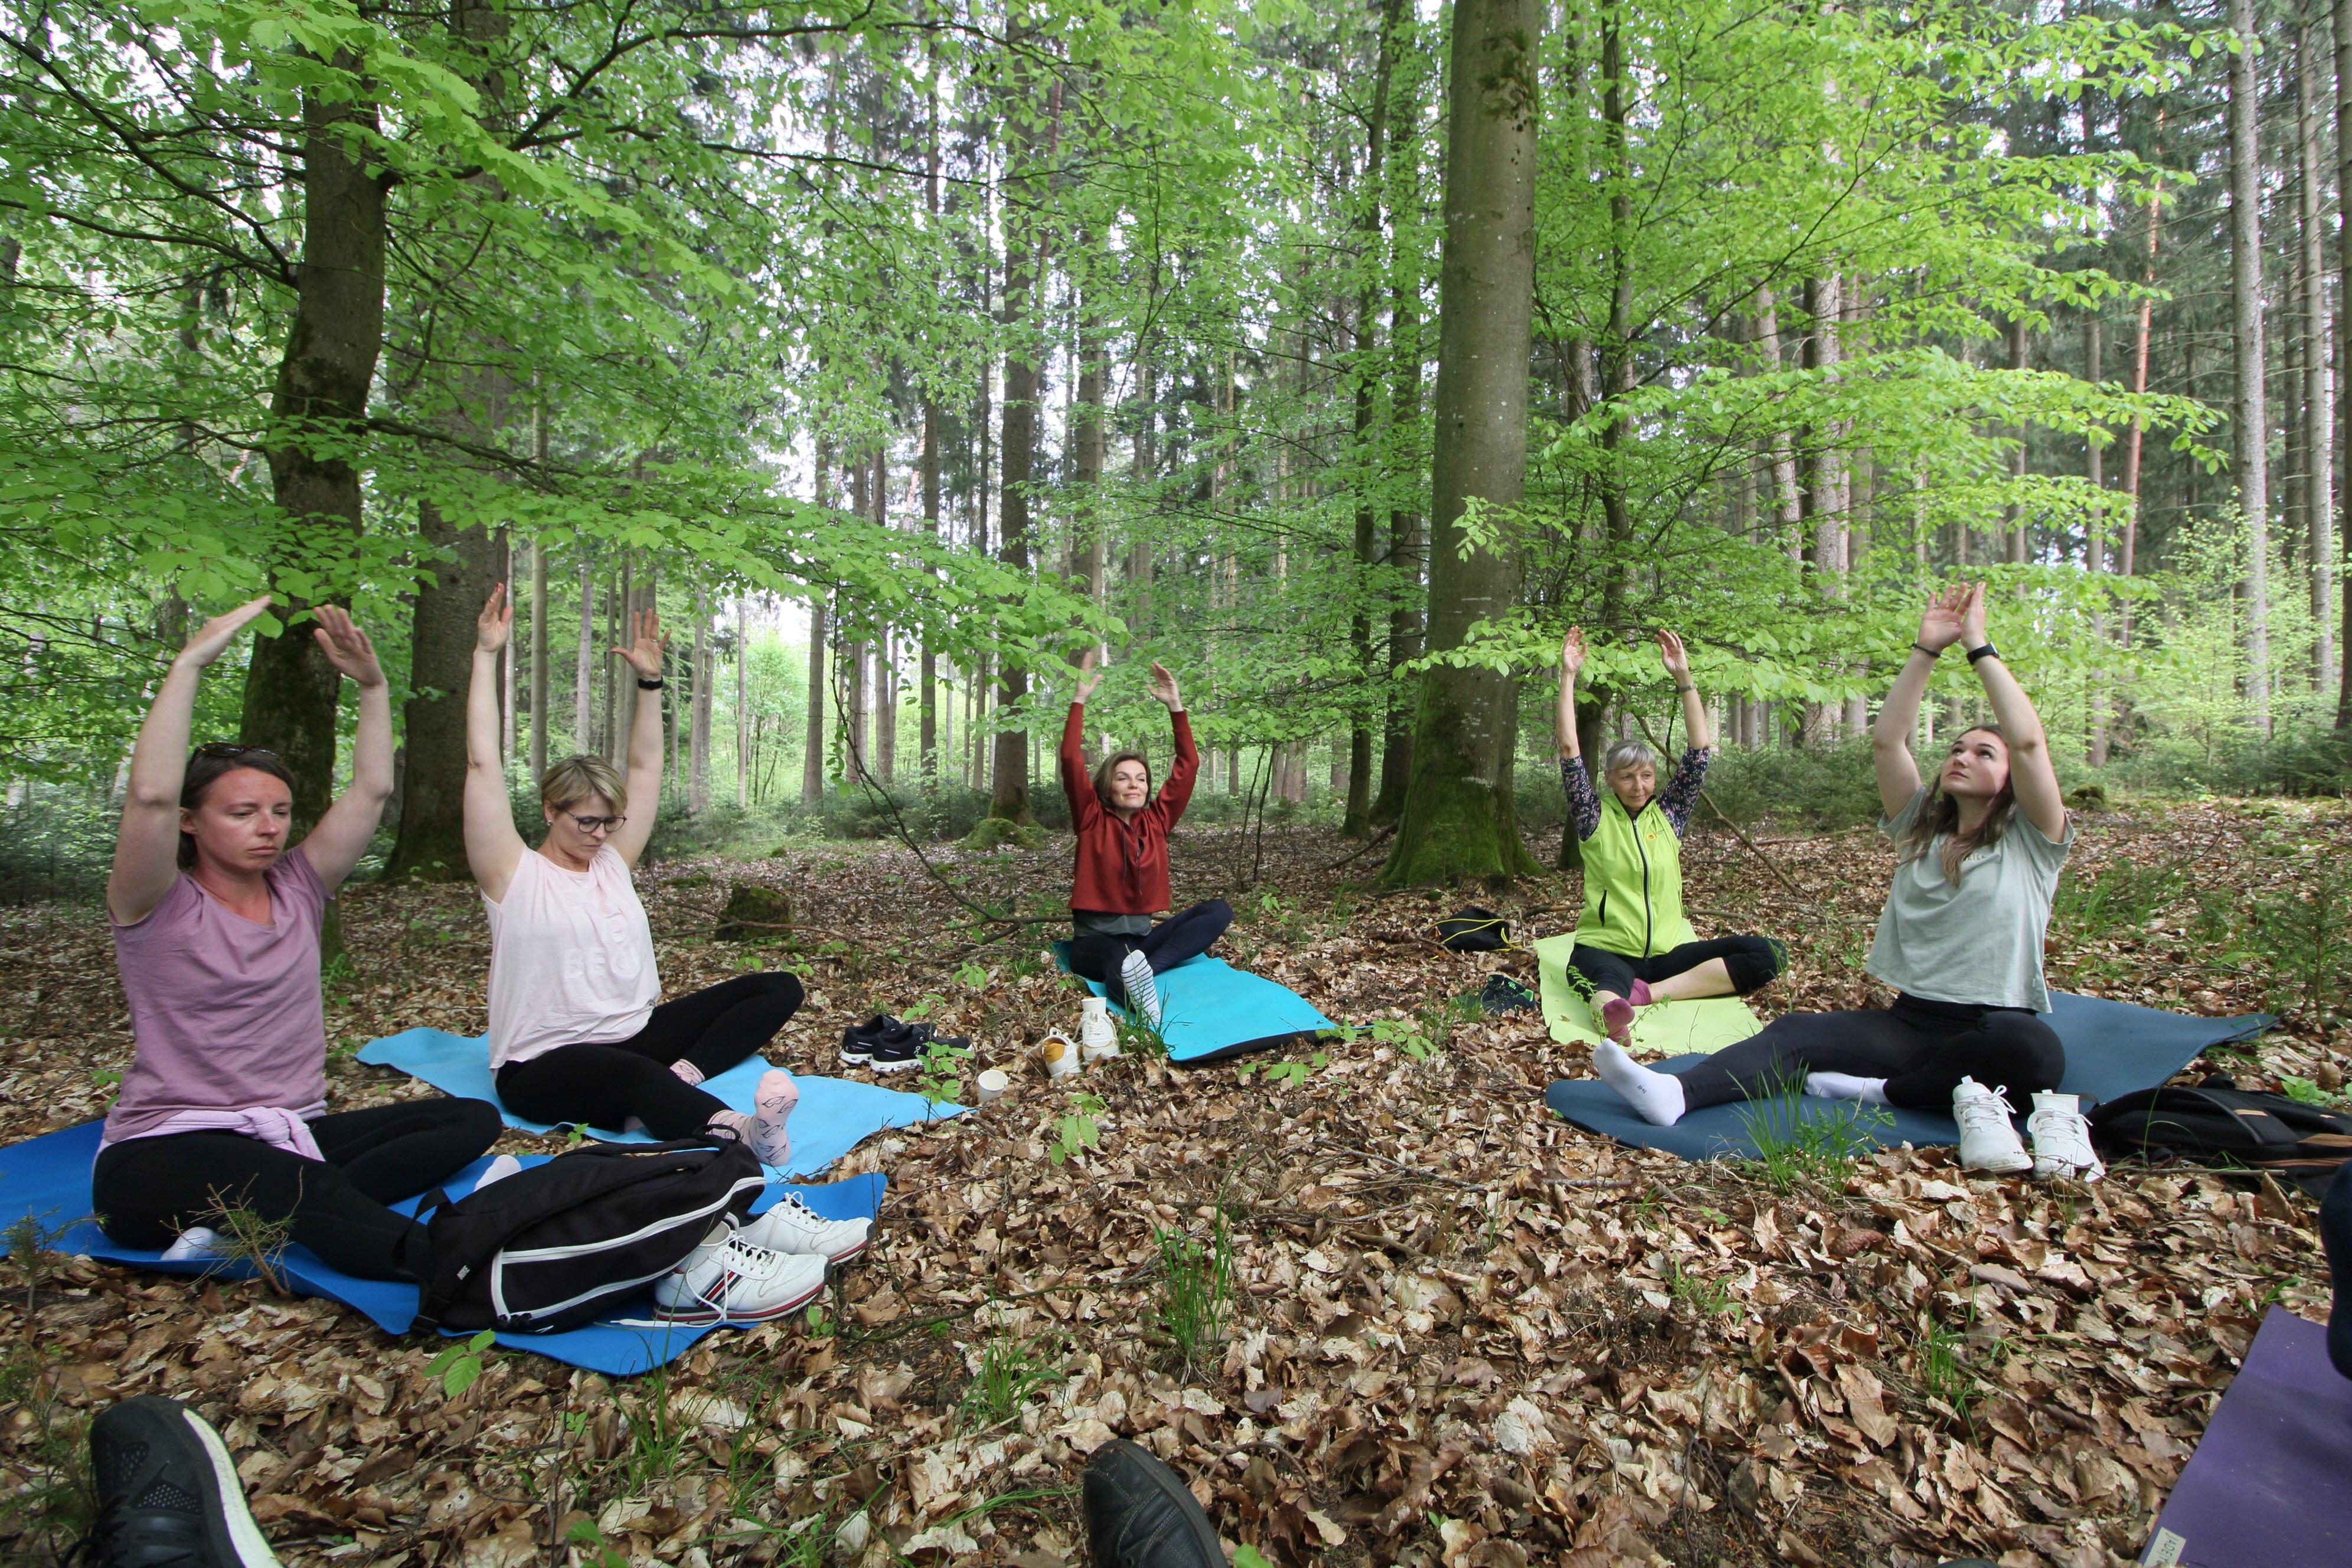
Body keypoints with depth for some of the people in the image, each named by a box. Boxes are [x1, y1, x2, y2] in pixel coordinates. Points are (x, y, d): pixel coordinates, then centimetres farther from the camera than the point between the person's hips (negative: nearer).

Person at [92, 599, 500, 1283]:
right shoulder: (158, 909, -4)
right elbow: (151, 796, -23)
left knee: (472, 1118, -19)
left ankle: (255, 1219, -30)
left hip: (291, 1136, 6)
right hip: (164, 1152, -6)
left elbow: (371, 791, 4)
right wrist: (189, 663, -22)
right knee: (308, 1186, -40)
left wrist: (372, 685, -3)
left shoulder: (296, 891, 10)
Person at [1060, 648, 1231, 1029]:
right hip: (1094, 939, -5)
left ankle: (1147, 969, -37)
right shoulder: (1093, 820, 0)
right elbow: (1071, 760, -12)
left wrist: (1175, 706, 2)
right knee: (1119, 961, -40)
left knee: (1219, 910, -18)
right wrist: (1080, 700, -14)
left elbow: (1188, 765, 7)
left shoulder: (1156, 821, 9)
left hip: (1143, 936, 5)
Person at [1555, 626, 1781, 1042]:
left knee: (1763, 956, -20)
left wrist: (1683, 677, -1)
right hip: (1607, 950, -4)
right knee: (1603, 976, -40)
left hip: (1669, 951, 4)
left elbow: (1701, 750, 5)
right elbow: (1569, 752, -5)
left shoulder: (1669, 814, 12)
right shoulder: (1595, 818, 5)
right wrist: (1568, 677, -8)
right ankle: (1612, 1014, -73)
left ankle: (1652, 992, -31)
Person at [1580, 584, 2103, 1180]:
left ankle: (1883, 1092, -25)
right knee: (1796, 1032, -25)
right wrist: (1927, 649, -1)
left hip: (1995, 1026, -3)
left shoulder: (2030, 840, 2)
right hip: (1911, 1019, 3)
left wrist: (1978, 647, -9)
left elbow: (2028, 738, -14)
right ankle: (1674, 1092, -49)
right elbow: (1886, 740, 3)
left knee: (2032, 1047, -40)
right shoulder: (1921, 827, 15)